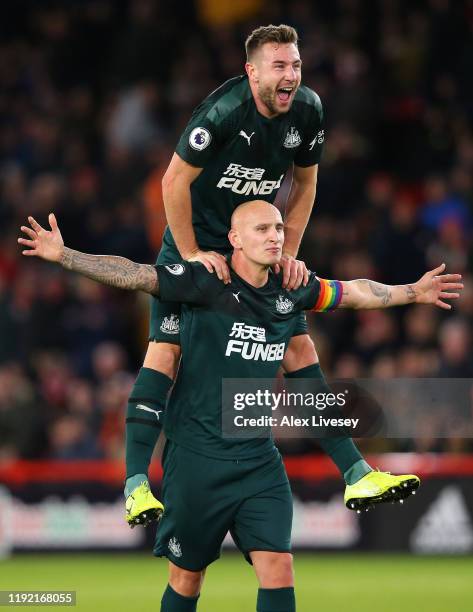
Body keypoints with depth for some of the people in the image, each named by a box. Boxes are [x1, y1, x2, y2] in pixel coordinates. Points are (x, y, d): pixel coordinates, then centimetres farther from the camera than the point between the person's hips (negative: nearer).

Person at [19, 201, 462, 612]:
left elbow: (354, 292, 23)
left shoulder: (292, 289, 5)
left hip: (259, 459, 4)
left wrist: (412, 292, 33)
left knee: (279, 571, -7)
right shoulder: (206, 282, -11)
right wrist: (63, 255, -29)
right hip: (197, 456, -4)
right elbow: (134, 275, -18)